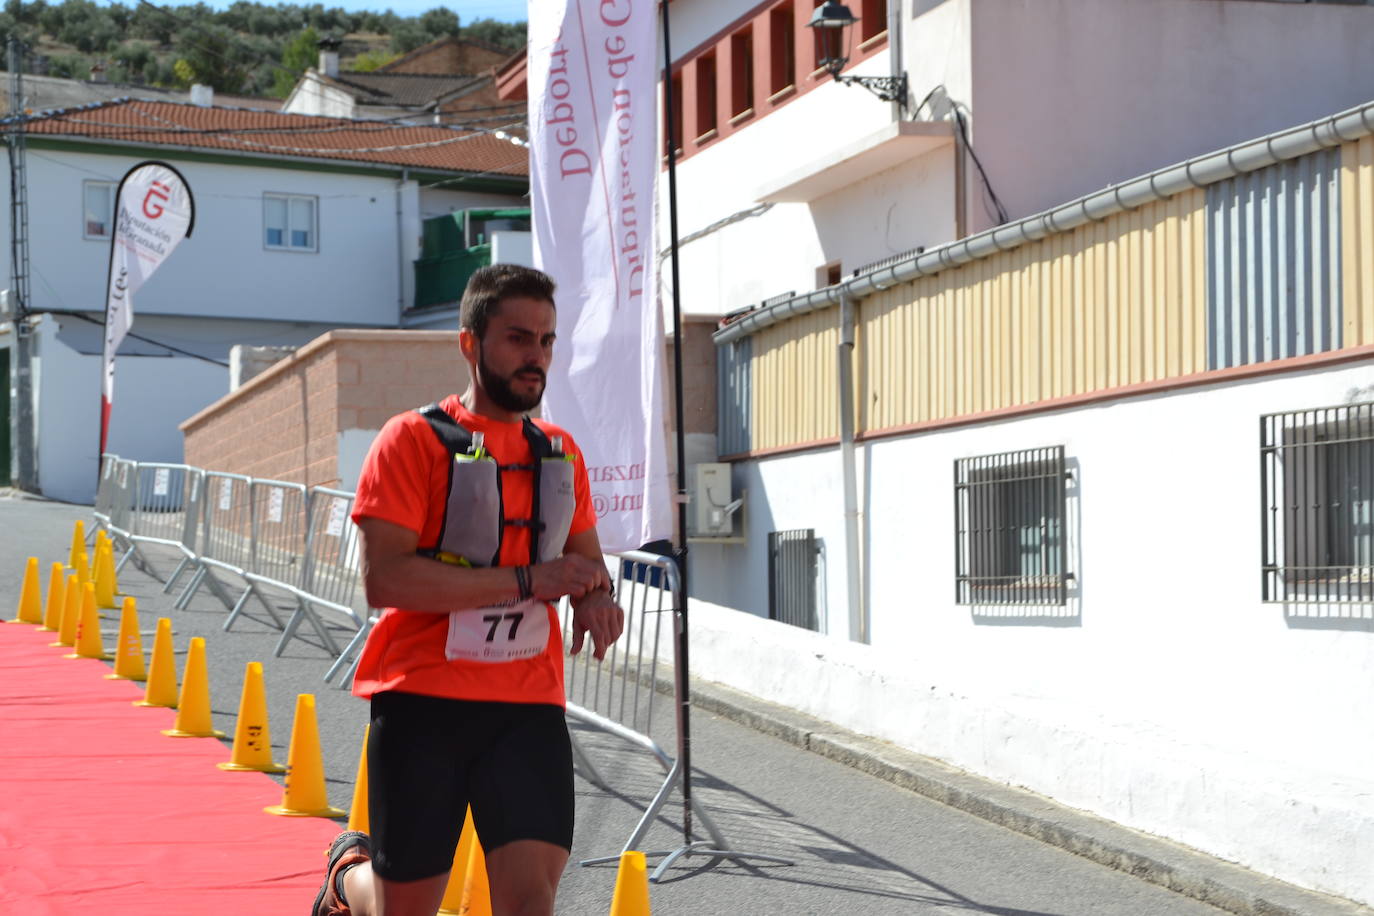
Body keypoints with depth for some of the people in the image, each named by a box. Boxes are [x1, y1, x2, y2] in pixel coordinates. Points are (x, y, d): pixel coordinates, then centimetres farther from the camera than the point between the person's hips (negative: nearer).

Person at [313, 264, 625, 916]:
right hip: (423, 699, -4)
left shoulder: (560, 452, 12)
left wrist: (596, 596, 0)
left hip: (529, 705, 4)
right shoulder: (415, 439, -6)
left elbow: (586, 557, 26)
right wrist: (525, 580, -19)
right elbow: (384, 578, -16)